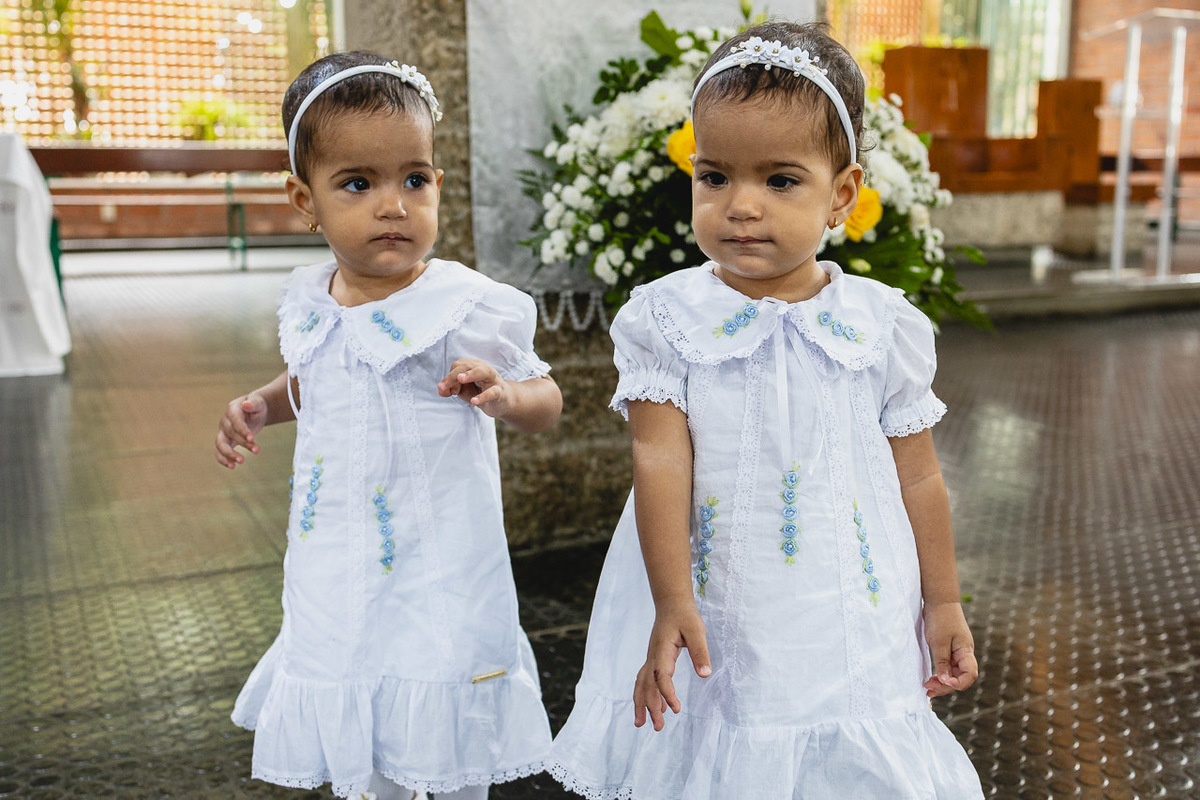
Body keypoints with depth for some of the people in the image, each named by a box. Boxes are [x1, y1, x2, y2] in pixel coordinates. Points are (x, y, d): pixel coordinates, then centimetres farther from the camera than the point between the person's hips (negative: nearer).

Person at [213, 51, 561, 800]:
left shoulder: (462, 309, -17)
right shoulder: (310, 305, 1)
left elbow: (547, 398, -7)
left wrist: (505, 394, -29)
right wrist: (260, 404, 2)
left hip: (436, 580, -5)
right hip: (339, 581, 5)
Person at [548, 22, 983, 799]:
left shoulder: (884, 325, -2)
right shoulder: (667, 318, -6)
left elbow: (917, 477, 5)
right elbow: (661, 461, -10)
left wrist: (945, 603, 10)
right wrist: (672, 603, -15)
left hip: (846, 626, 1)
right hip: (710, 630, 0)